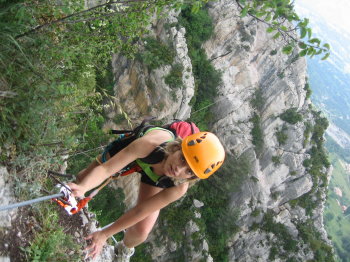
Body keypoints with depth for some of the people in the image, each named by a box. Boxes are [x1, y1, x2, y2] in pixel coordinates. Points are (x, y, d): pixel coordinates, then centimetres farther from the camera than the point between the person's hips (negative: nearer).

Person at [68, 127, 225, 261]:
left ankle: (125, 249, 30)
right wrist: (82, 188, -64)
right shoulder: (150, 143, -48)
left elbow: (140, 210, -29)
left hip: (155, 179, 0)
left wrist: (104, 234, -25)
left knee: (141, 231, -9)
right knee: (82, 178, 10)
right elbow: (105, 168, -45)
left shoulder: (179, 188, -40)